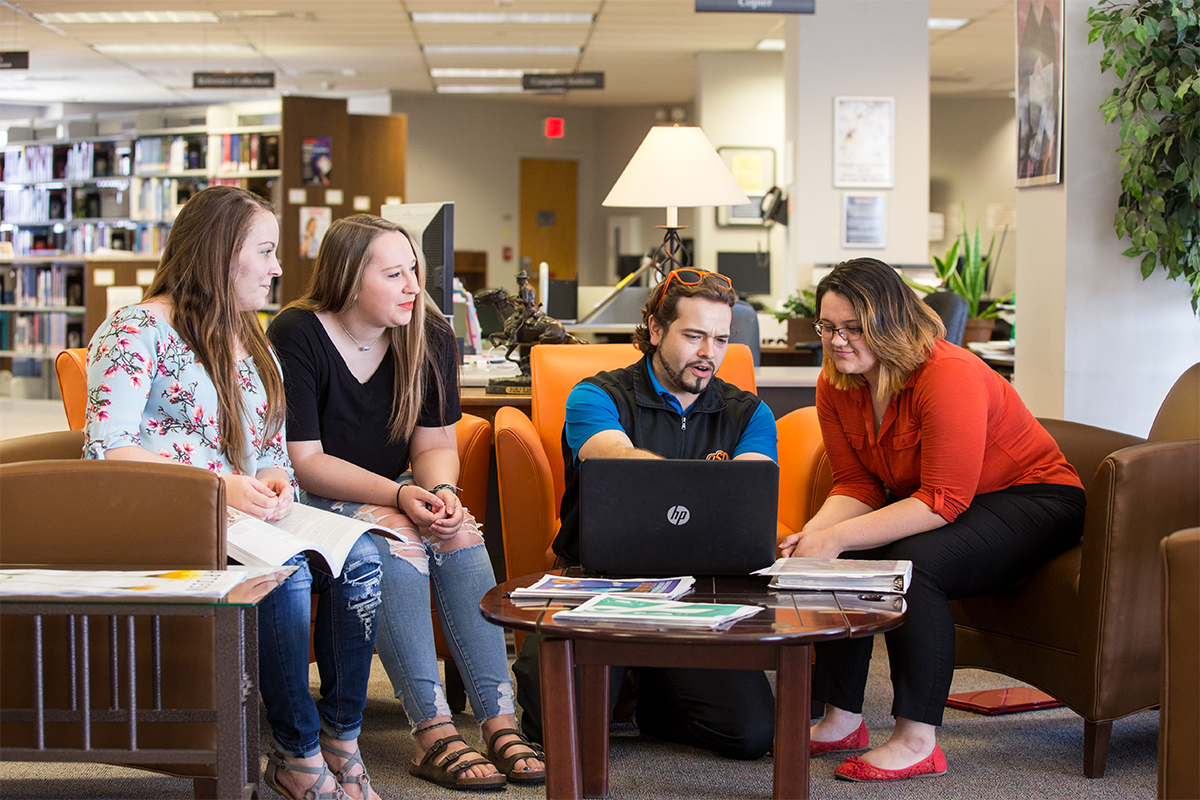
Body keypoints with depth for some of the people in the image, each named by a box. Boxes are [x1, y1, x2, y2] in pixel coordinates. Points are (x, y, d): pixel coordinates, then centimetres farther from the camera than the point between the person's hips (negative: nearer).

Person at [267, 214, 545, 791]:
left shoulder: (429, 336, 1)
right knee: (396, 541, -33)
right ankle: (433, 732, -34)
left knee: (461, 536, -25)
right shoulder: (297, 336, -15)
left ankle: (500, 721, -29)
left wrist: (440, 491, -22)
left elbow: (435, 443, 3)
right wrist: (399, 496, -29)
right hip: (314, 503, -5)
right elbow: (304, 460, -18)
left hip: (392, 496, 5)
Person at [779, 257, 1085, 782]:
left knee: (911, 562, -31)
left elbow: (944, 501, -30)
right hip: (930, 504, 8)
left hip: (1032, 498, -8)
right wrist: (812, 534, -23)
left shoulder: (949, 375, -28)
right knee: (838, 561, -15)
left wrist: (838, 537, -35)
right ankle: (841, 719, -3)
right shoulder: (836, 385, -4)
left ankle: (917, 742, -25)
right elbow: (857, 485, -1)